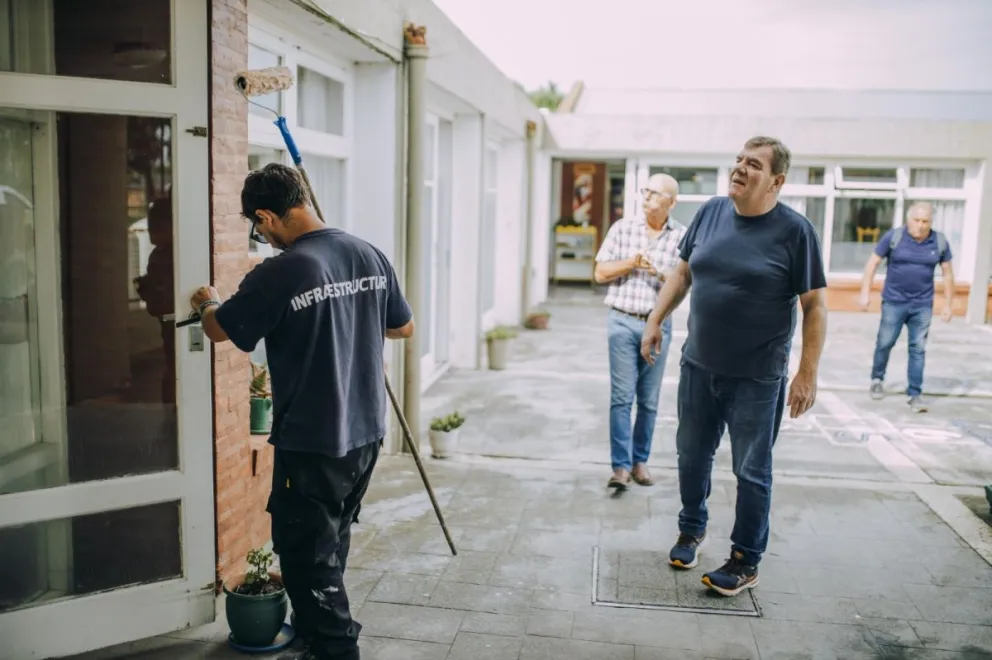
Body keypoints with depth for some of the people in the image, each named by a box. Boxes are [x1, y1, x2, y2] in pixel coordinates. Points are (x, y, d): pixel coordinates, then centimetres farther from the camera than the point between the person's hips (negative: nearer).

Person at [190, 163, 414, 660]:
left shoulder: (279, 274, -19)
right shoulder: (371, 256, -1)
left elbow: (218, 329, -4)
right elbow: (404, 328, 12)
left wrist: (208, 303, 18)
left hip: (311, 444, -7)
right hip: (366, 434, 7)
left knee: (308, 555, 9)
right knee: (331, 544, 24)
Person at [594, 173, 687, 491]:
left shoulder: (683, 237, 1)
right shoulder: (622, 228, 2)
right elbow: (600, 273, 2)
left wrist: (660, 273, -18)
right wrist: (631, 262, -12)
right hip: (623, 322, -1)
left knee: (649, 400, 8)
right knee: (622, 396, -4)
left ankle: (640, 461, 21)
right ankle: (621, 466, -1)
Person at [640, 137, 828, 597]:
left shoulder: (794, 231, -11)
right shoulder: (711, 212, 2)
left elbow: (814, 305, -10)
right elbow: (682, 272, 13)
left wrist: (807, 374, -13)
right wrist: (655, 321, 10)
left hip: (757, 377, -4)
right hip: (698, 366, 5)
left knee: (752, 472, 8)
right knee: (691, 457, 17)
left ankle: (746, 561, 25)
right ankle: (692, 528, 41)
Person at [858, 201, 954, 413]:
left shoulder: (940, 242, 1)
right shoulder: (893, 237, -6)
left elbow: (947, 274, 8)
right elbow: (873, 263, -2)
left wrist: (948, 304, 6)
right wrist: (865, 293, -7)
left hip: (922, 306, 2)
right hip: (894, 302, -1)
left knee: (918, 349, 1)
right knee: (885, 343, 4)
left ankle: (914, 394, 7)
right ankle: (877, 378, 28)